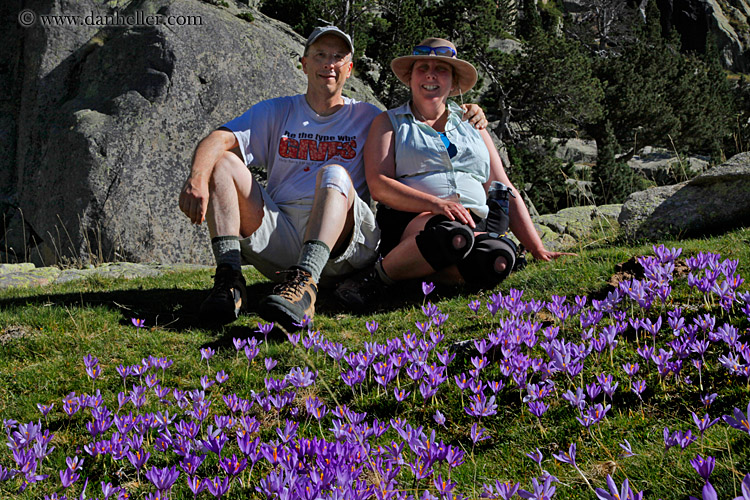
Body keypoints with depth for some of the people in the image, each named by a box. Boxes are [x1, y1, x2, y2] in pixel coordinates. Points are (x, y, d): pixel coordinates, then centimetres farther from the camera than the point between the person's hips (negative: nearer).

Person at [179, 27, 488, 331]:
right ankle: (229, 279, -32)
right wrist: (197, 178, -20)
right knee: (222, 162, -15)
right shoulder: (276, 112, 18)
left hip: (345, 243, -2)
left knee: (334, 173, -31)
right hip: (278, 236, 2)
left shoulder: (369, 119, 18)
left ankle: (305, 282, -55)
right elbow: (219, 140, 2)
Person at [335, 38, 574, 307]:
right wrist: (436, 204, -17)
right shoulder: (390, 123, 17)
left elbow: (507, 193, 23)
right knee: (453, 235, -40)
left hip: (475, 224, 3)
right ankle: (375, 279, -20)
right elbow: (378, 185, -1)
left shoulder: (472, 126, 27)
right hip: (409, 222, -3)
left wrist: (538, 250, 11)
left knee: (499, 258, -35)